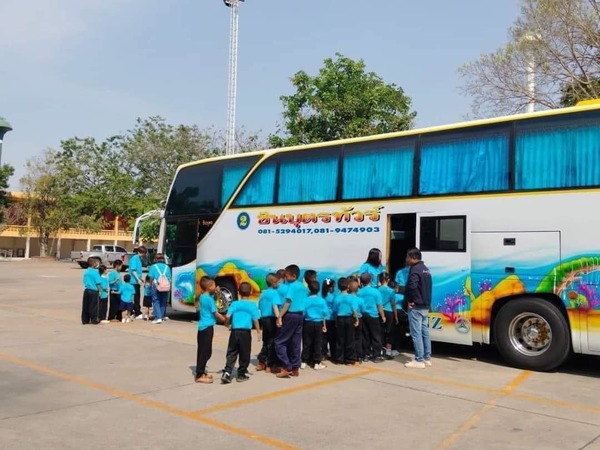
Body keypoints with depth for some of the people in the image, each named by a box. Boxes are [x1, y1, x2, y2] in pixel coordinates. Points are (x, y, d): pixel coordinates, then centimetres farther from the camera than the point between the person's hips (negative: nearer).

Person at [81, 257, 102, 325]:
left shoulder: (86, 272, 6)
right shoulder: (95, 272, -13)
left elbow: (84, 281, 14)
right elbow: (98, 283, -13)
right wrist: (100, 290, -4)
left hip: (86, 290, 6)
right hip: (94, 291, -6)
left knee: (85, 306, 9)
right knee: (93, 306, 3)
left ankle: (85, 320, 15)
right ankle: (94, 320, 9)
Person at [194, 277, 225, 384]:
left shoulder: (202, 297, 8)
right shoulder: (209, 299, -17)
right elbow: (216, 313, -14)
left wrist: (215, 292, 14)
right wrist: (226, 320, -5)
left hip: (202, 327, 9)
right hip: (207, 327, -9)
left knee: (202, 350, 16)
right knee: (206, 351, -6)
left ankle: (201, 372, 25)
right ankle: (199, 375, -5)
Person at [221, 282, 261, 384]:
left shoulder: (234, 304, 0)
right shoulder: (252, 305, -5)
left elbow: (227, 316, -6)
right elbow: (255, 320, -5)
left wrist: (226, 323, 14)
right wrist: (258, 331, 5)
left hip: (234, 331, 2)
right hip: (246, 332, -2)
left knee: (231, 353, 10)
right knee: (244, 355, 10)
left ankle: (227, 373, -1)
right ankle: (241, 375, 17)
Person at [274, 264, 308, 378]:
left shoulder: (292, 286, -13)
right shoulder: (302, 286, 12)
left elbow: (288, 302, -19)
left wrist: (280, 317, -21)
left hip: (291, 315, -8)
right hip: (300, 315, 8)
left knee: (279, 341, -1)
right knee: (296, 343, 11)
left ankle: (287, 367, -6)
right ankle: (295, 368, 13)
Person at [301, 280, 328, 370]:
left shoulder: (306, 300, -8)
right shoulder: (322, 300, -3)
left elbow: (303, 313, -5)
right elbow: (324, 314, 2)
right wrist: (324, 326, 11)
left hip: (308, 323, -1)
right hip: (318, 323, 1)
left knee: (306, 343, 8)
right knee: (318, 343, 6)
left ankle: (304, 362, 12)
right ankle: (317, 363, 6)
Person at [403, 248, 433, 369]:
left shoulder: (415, 269, -16)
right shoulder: (425, 269, 16)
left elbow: (412, 286, -30)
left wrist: (410, 300, -16)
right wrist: (426, 302, 15)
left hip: (416, 306, -10)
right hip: (425, 306, 10)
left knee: (416, 333, -6)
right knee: (425, 332, 13)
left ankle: (419, 360, -4)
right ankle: (427, 358, 19)